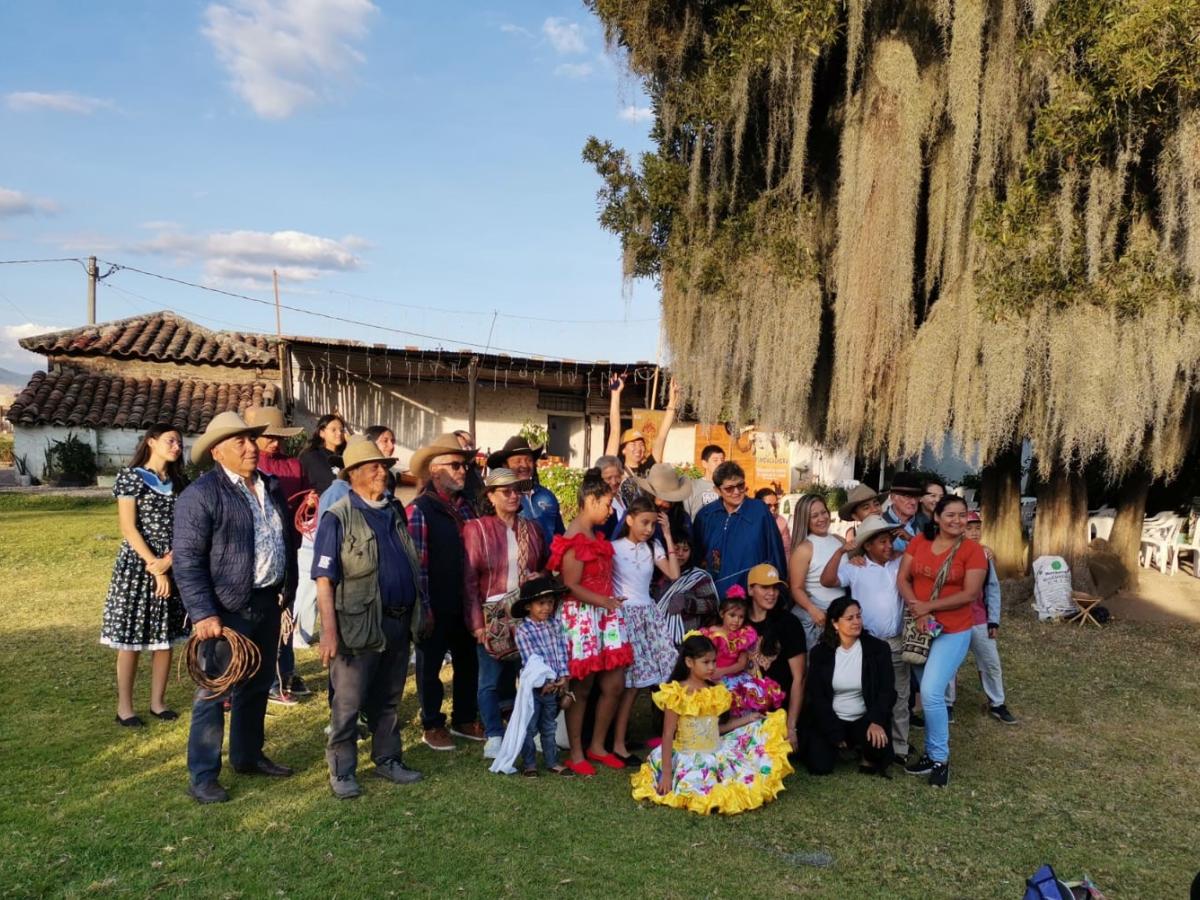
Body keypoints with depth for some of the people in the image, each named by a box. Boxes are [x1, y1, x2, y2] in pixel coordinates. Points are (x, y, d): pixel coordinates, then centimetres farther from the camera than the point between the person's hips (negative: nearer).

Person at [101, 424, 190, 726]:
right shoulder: (131, 477, -4)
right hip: (137, 567, -5)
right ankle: (124, 707, 10)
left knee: (165, 638, 8)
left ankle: (158, 702, 19)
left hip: (172, 568, 5)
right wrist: (155, 568, -14)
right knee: (131, 639, 1)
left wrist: (168, 561, -11)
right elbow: (128, 529, -10)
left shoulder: (179, 483, 12)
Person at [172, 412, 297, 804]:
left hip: (268, 604, 7)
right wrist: (203, 614, -21)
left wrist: (289, 589, 13)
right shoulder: (201, 494, -13)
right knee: (214, 693, 2)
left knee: (257, 686, 18)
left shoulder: (272, 488, 10)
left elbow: (286, 541, 18)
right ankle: (202, 776, 13)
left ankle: (248, 756, 34)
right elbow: (187, 560, -16)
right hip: (226, 610, -7)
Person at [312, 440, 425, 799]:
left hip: (400, 622, 6)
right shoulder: (339, 518, -9)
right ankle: (341, 772, 18)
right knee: (348, 703, 5)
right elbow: (324, 579, -13)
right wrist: (330, 630, -19)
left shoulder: (394, 514, 11)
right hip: (360, 626, -6)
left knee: (389, 700, 18)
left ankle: (388, 760, 30)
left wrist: (421, 608, 15)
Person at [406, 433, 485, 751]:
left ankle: (464, 720, 33)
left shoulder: (465, 506, 8)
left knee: (468, 661, 16)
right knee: (430, 664, 9)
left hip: (465, 603, 7)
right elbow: (417, 562, -16)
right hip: (436, 606, -7)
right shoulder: (420, 509, -13)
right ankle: (431, 727, 23)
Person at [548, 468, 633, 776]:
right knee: (581, 687, 2)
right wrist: (606, 602, -16)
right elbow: (572, 586, -19)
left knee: (615, 684, 9)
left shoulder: (594, 535, 13)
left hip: (605, 615, 9)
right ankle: (576, 754, 16)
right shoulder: (574, 540, -15)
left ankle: (597, 746, 24)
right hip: (582, 616, -9)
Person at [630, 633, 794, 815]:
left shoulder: (716, 691, 7)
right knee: (704, 790, -30)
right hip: (690, 757, -7)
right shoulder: (677, 694, -11)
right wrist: (666, 773, -17)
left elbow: (715, 728, 12)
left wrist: (746, 719, 10)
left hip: (716, 753, 7)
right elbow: (668, 735, -12)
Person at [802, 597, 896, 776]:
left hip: (864, 719, -1)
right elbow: (817, 696, -4)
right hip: (831, 720, 1)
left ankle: (870, 759, 5)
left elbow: (887, 691, -9)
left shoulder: (878, 648, -4)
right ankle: (837, 744, 19)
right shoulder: (820, 652, -3)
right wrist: (835, 734, -12)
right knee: (819, 766, -17)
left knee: (878, 740, -34)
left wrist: (876, 721, -27)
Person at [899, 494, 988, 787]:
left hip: (953, 632, -4)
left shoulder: (973, 550, -9)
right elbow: (903, 579, 0)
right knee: (929, 694, 13)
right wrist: (917, 611, -16)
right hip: (920, 628, 4)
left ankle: (940, 758, 6)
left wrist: (927, 606, -17)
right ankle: (931, 753, 27)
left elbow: (970, 594, -14)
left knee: (931, 692, -12)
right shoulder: (918, 542, 2)